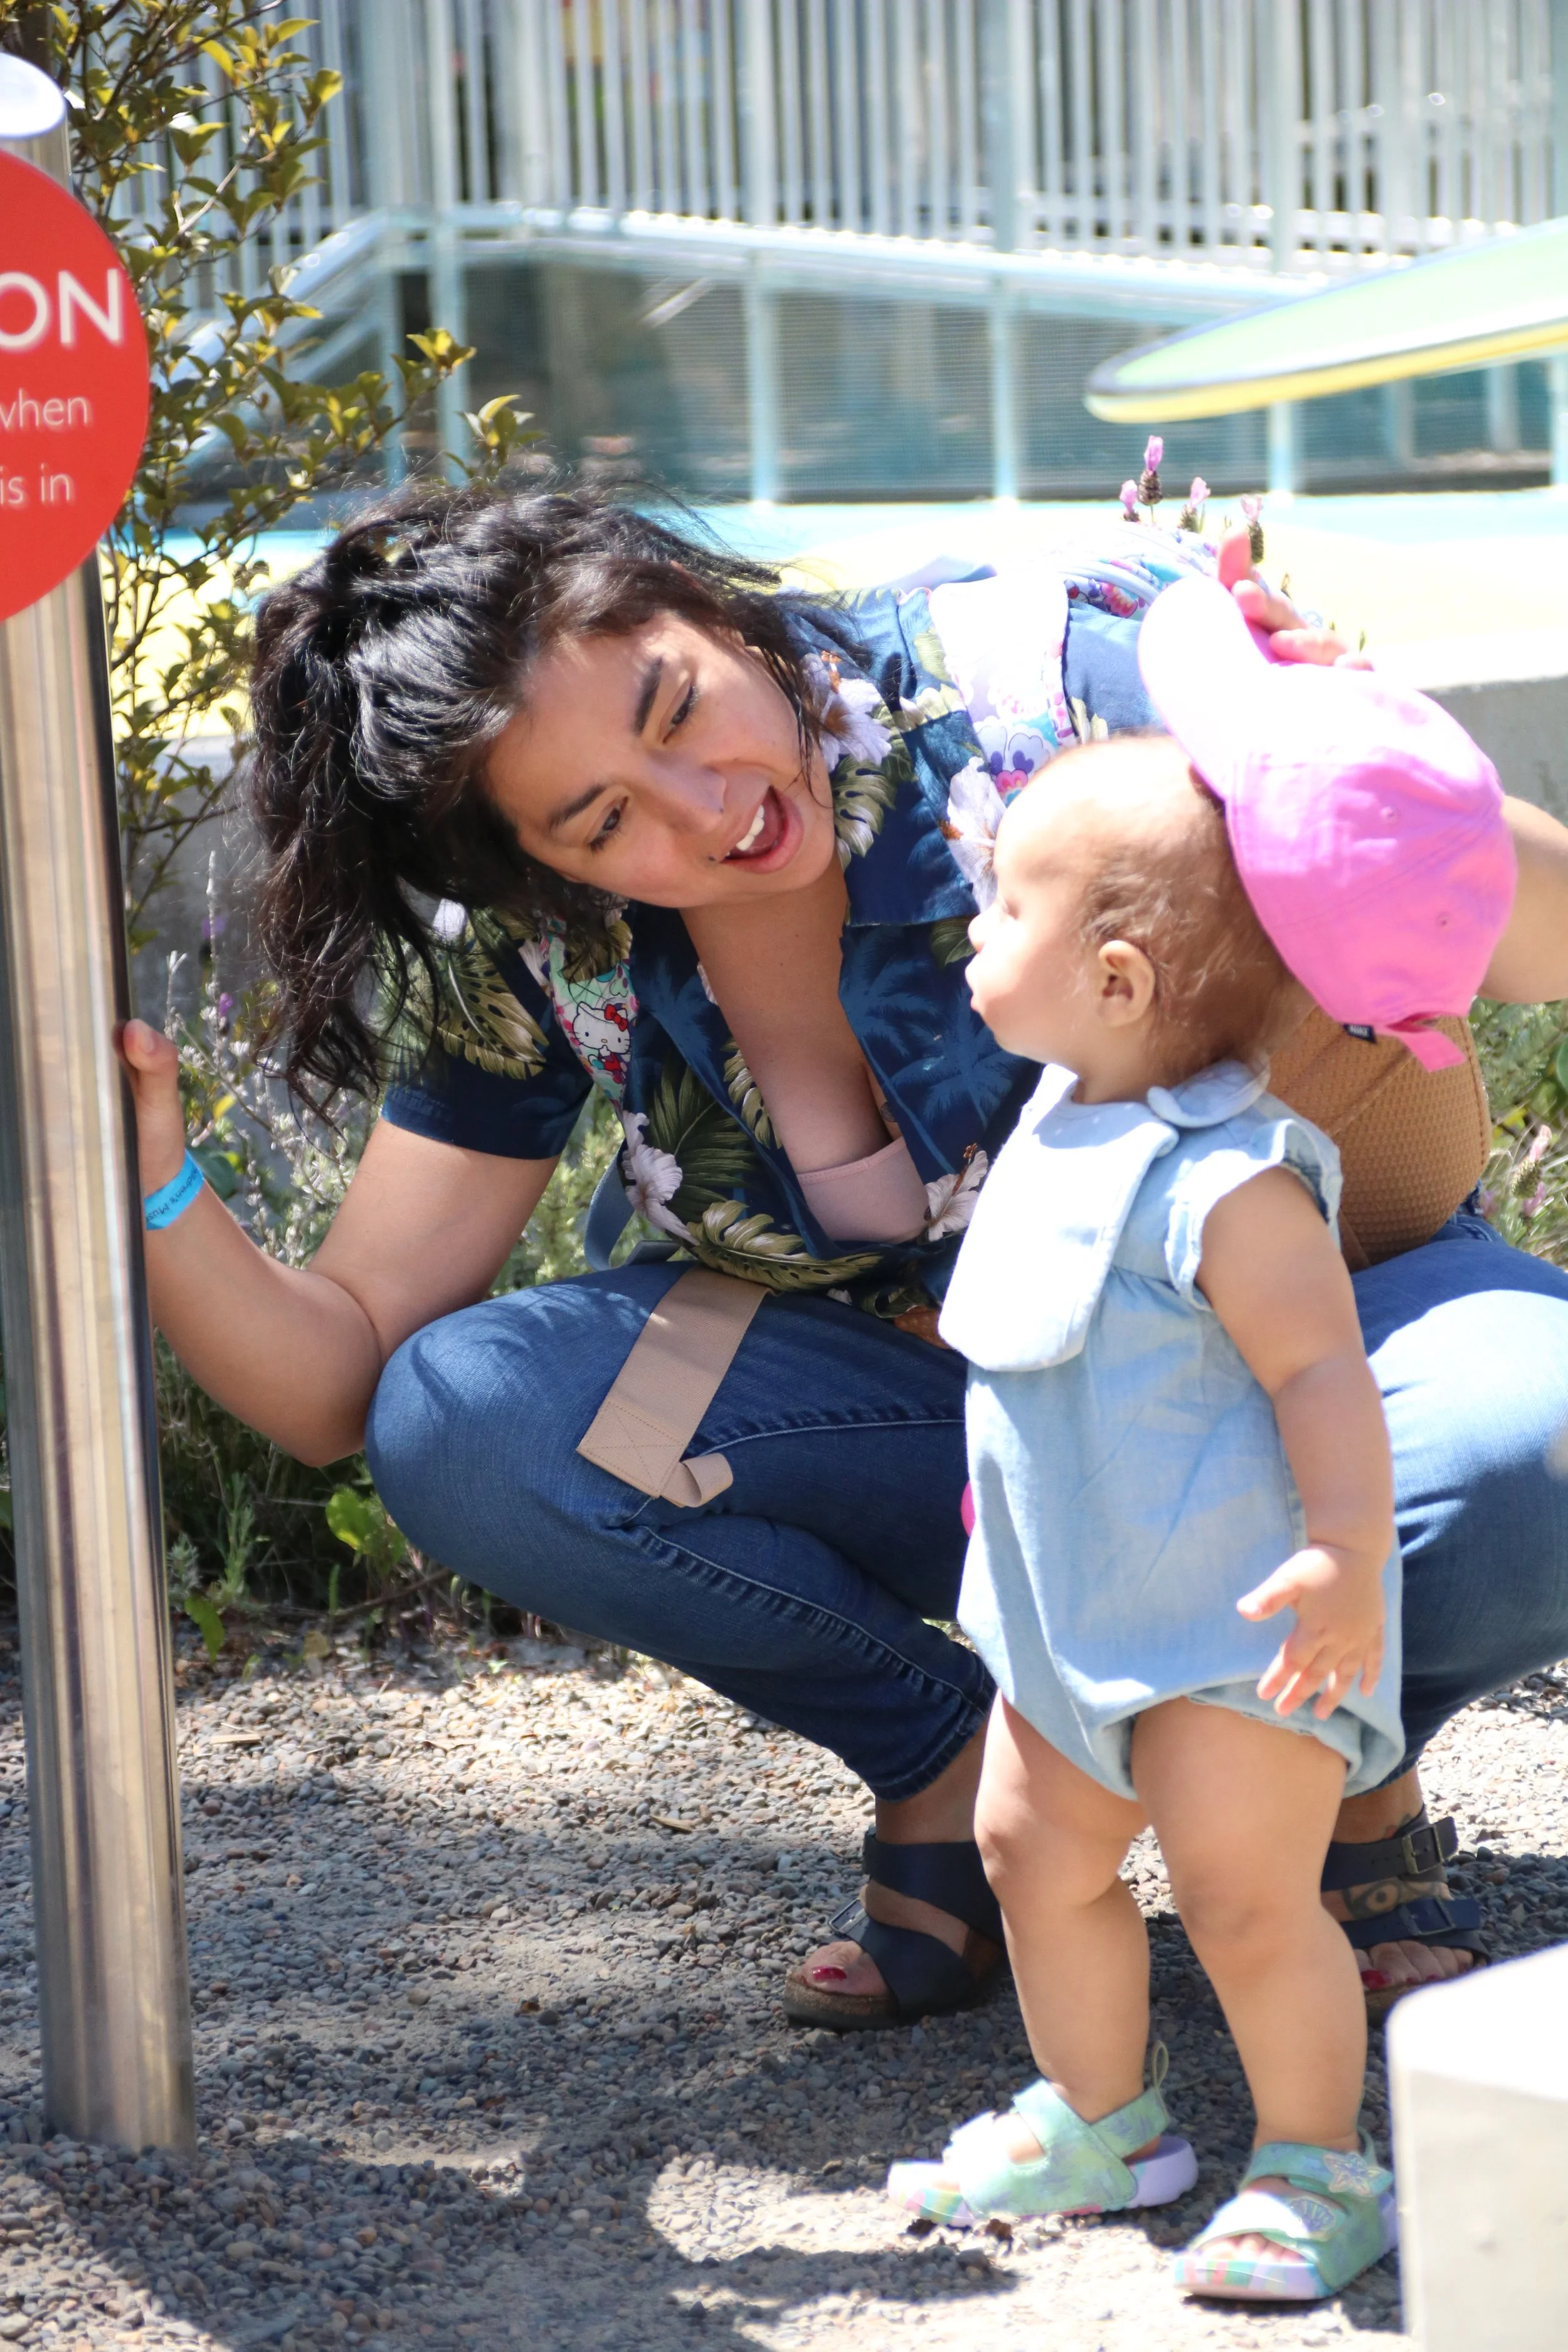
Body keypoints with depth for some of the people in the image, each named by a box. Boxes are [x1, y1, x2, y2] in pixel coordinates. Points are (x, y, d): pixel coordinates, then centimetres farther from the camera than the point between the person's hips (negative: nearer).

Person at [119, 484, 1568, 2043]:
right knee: (454, 1424, -21)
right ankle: (959, 1764, 0)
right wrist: (151, 1194, -28)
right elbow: (343, 1378, -9)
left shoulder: (1045, 681, -24)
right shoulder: (540, 960, -13)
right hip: (936, 1423, 3)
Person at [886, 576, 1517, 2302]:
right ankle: (1094, 2117, 30)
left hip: (1229, 1625, -9)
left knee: (1244, 1894, -6)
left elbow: (1320, 1371, -25)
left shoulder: (1227, 1185, -25)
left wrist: (1347, 1562, -30)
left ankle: (1313, 2167, 11)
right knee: (1035, 1849, 14)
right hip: (1071, 1610, 10)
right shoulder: (1071, 1120, 5)